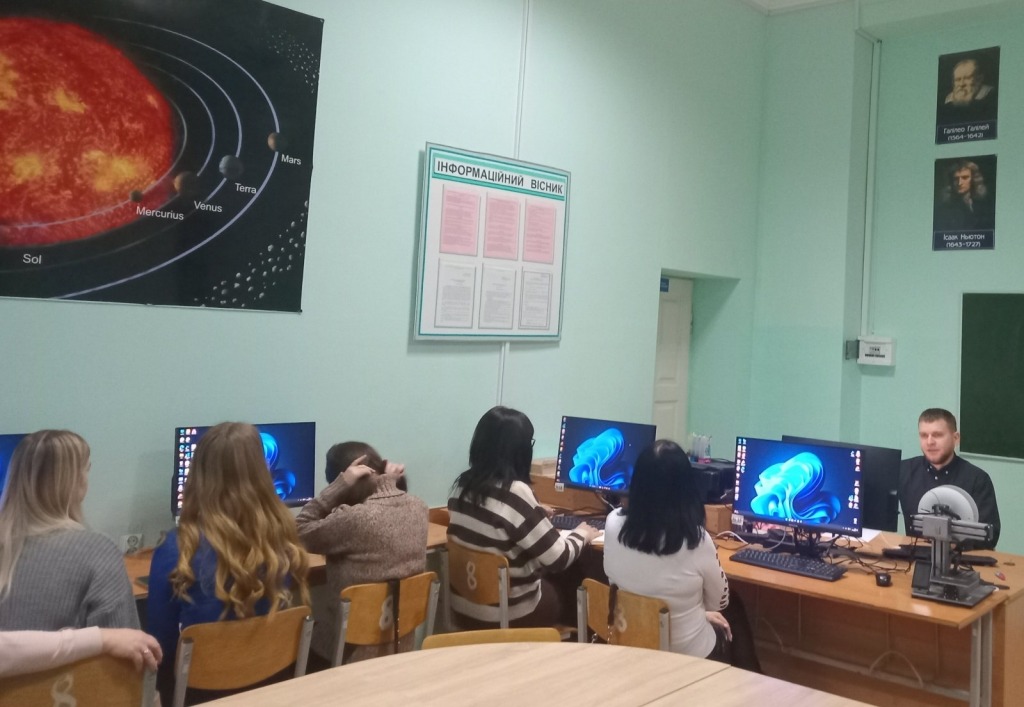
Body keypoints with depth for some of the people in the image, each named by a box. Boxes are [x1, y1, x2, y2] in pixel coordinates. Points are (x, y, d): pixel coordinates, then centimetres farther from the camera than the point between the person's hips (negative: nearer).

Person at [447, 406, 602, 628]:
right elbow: (559, 558, -18)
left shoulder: (462, 484, -1)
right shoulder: (515, 493, -24)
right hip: (506, 614, -7)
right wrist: (581, 535, 1)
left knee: (560, 579, 24)